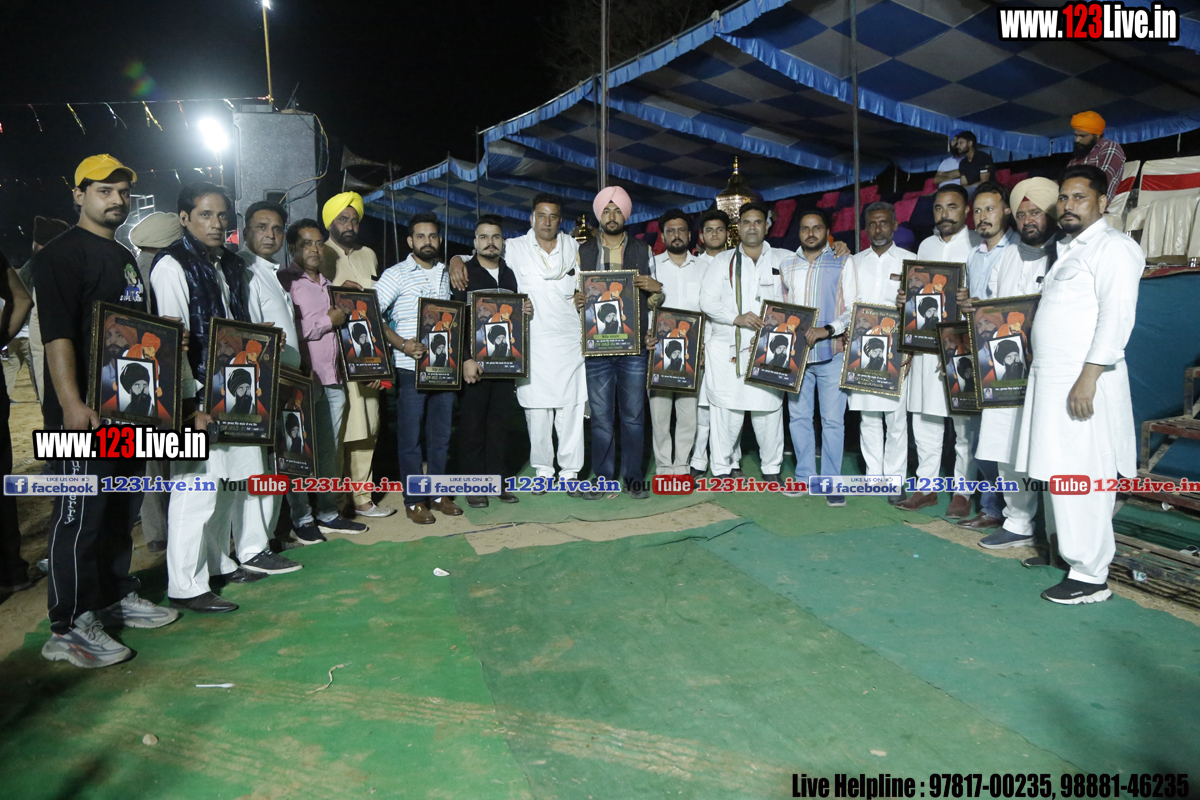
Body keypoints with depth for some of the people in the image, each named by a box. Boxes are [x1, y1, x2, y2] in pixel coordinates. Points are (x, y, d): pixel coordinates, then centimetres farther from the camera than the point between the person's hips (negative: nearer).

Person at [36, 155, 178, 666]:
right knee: (79, 513, -5)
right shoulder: (62, 254, -7)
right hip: (84, 411, -9)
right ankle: (69, 627, 3)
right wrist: (71, 404, -25)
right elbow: (56, 334, -17)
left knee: (122, 508, 16)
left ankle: (117, 597, 29)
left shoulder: (126, 258, 19)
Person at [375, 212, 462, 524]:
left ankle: (438, 494, 24)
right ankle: (414, 501, 12)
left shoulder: (448, 274, 13)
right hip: (410, 369, -4)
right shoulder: (396, 275, -2)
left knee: (441, 434, 11)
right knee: (410, 437, 2)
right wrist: (402, 344, -19)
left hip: (444, 367, 5)